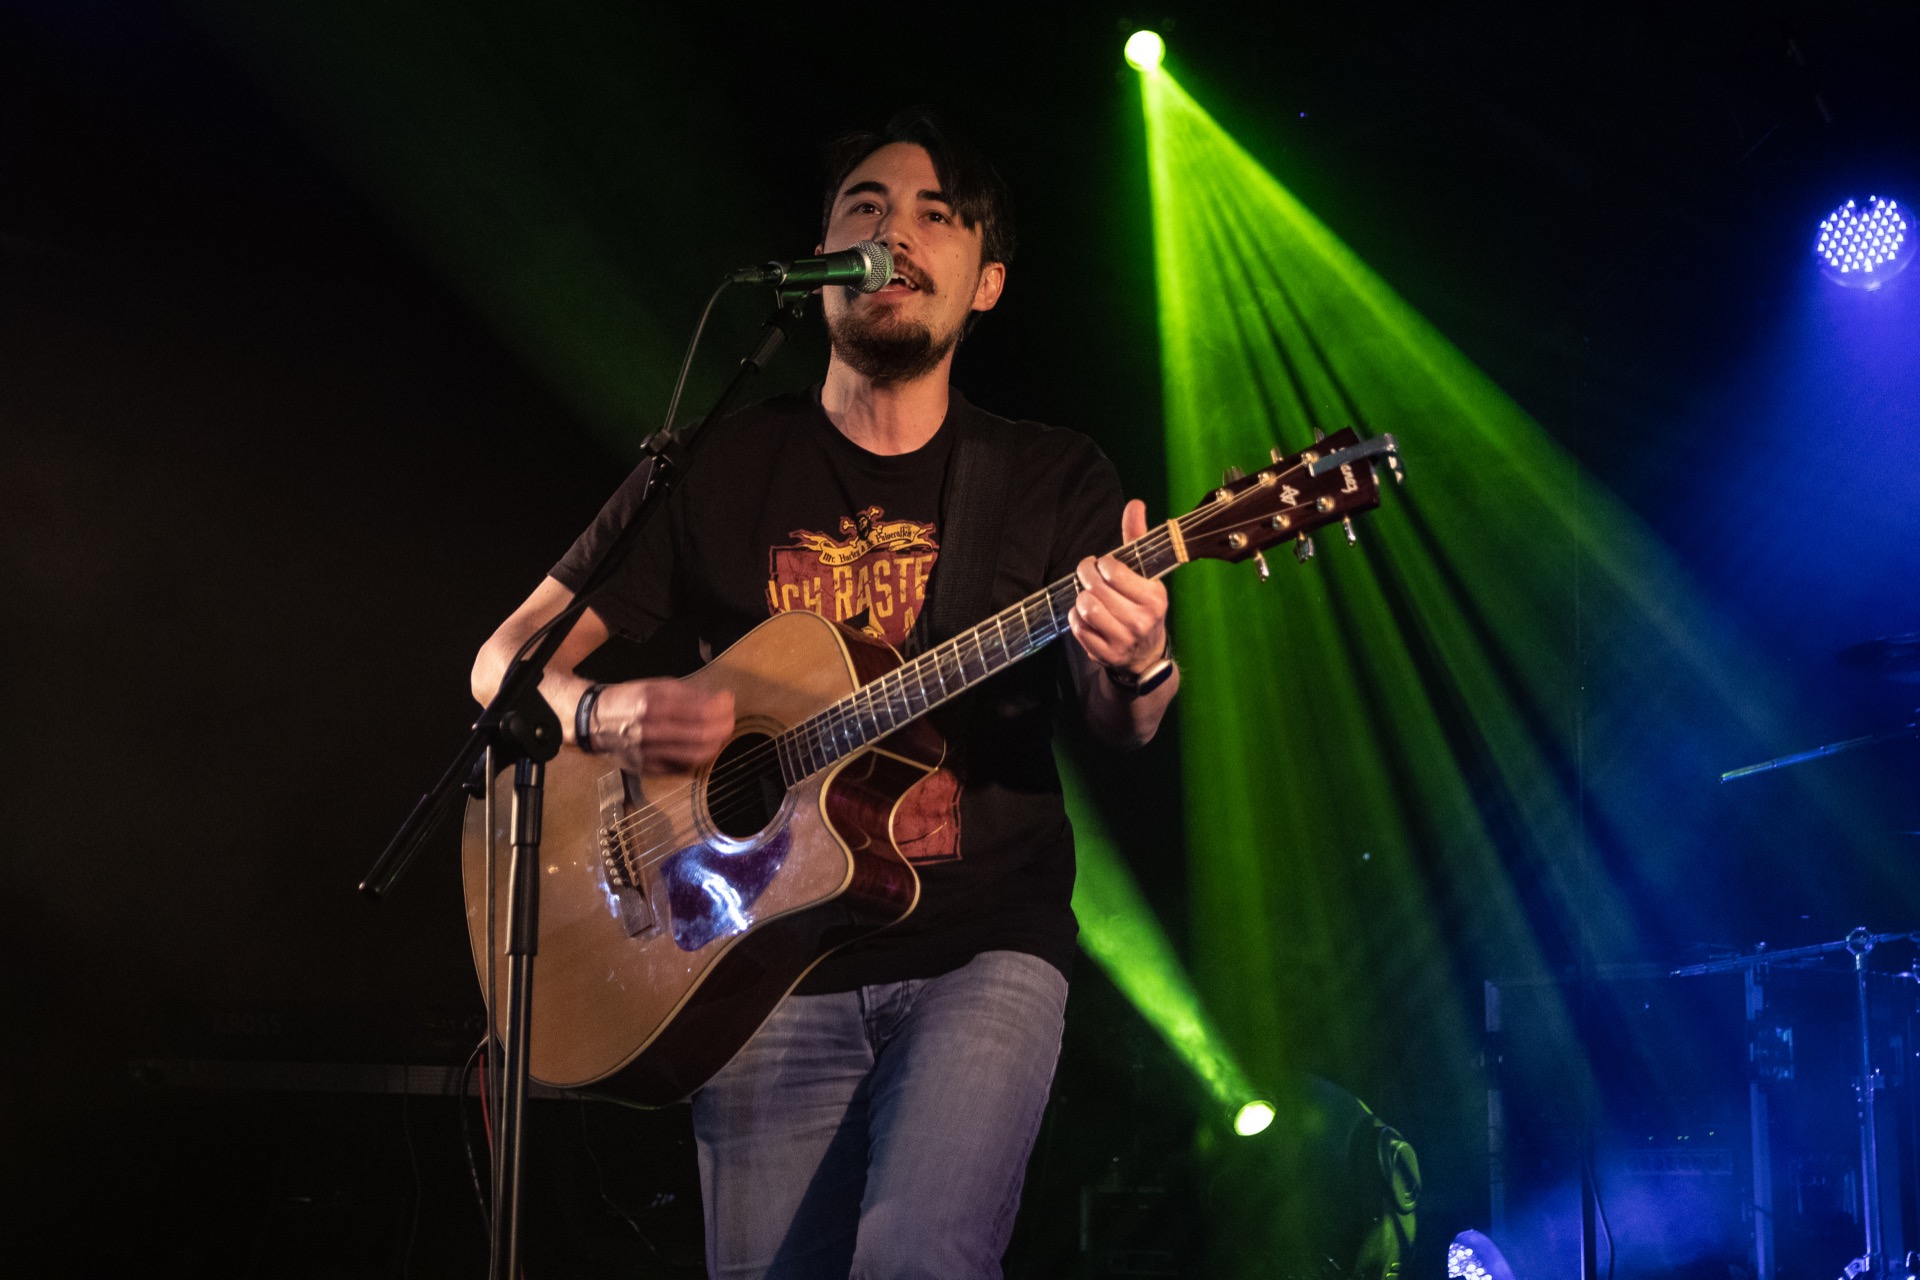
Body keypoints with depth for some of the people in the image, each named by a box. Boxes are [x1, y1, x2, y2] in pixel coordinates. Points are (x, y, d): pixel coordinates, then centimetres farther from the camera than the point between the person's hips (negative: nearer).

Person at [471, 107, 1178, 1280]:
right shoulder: (719, 468, 7)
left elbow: (1125, 727, -1)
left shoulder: (1054, 478, 7)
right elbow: (505, 662, 8)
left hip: (985, 949, -1)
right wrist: (611, 714, -15)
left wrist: (1143, 667, -26)